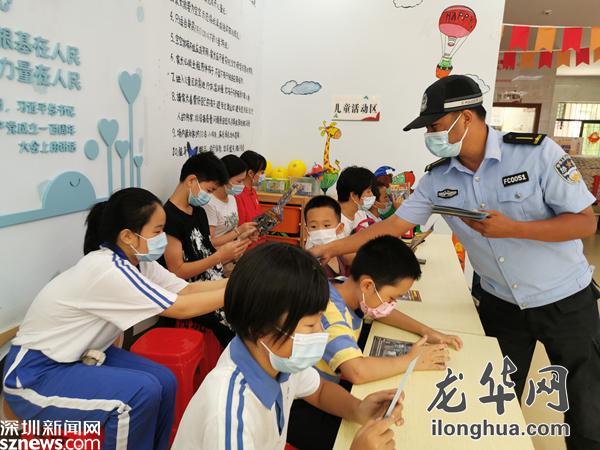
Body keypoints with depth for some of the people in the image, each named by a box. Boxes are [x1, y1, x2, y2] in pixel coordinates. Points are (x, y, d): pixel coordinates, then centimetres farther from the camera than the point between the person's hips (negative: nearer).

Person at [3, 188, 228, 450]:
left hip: (80, 355, 8)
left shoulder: (138, 259, -7)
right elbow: (181, 308, -30)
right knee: (142, 392, -23)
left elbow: (186, 289, -8)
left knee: (164, 381, -6)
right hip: (37, 373, -8)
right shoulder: (107, 270, -31)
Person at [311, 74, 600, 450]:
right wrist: (331, 249, -10)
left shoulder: (537, 151, -19)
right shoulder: (438, 178, -9)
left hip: (566, 300, -2)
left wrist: (512, 228, -31)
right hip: (501, 304, 3)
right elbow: (394, 225, -7)